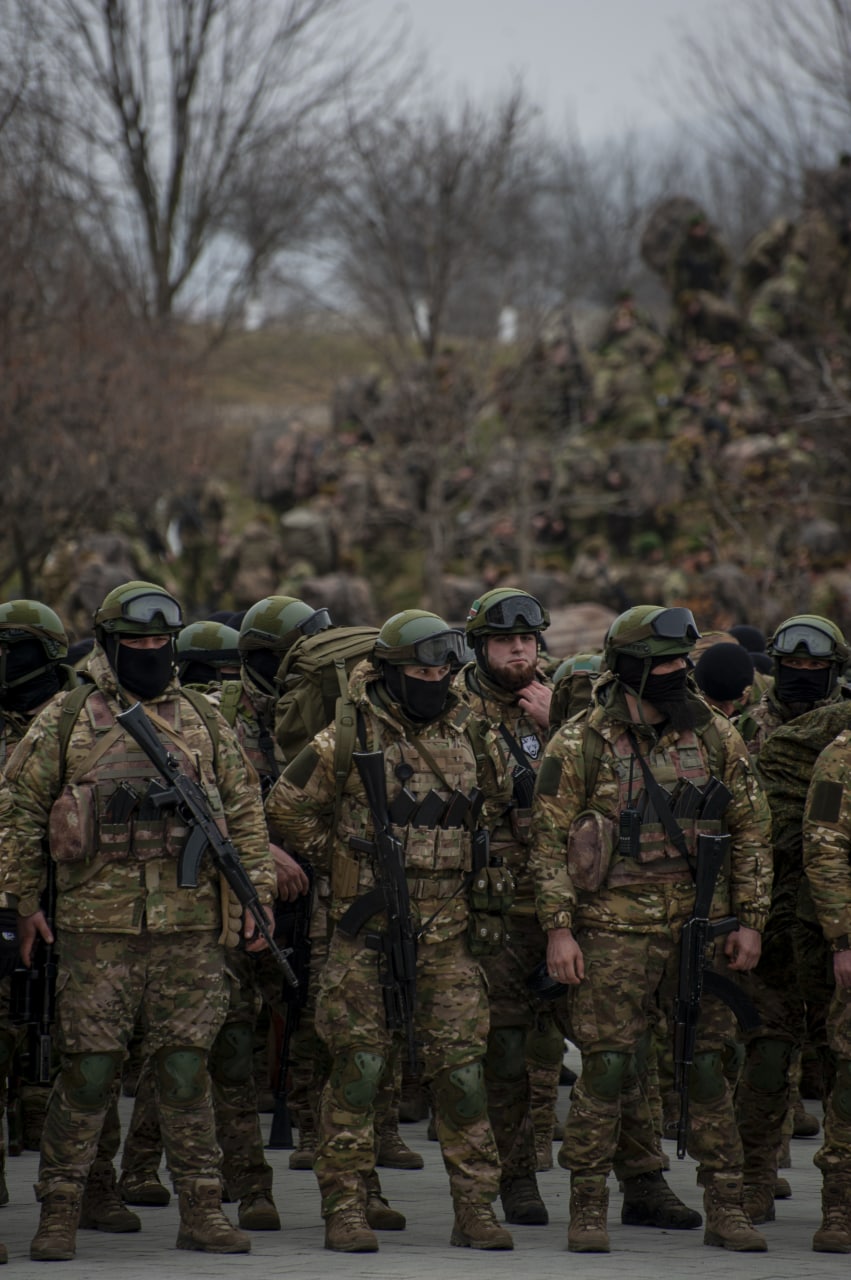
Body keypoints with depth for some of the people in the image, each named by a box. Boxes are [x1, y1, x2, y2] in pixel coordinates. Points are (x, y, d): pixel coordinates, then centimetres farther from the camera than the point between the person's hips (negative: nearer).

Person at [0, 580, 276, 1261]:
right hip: (97, 924, -2)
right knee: (89, 1069, -3)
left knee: (187, 1065, 3)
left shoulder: (202, 721, 13)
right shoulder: (67, 719, 5)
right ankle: (59, 1212, 4)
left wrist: (255, 892, 8)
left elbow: (245, 810, 16)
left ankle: (203, 1210, 9)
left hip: (191, 922, 2)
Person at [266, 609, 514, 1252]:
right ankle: (347, 1207, 4)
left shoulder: (466, 735, 8)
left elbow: (510, 796, 23)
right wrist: (338, 860, 3)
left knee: (461, 1066, 2)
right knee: (359, 1069, -1)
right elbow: (288, 807, 3)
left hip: (447, 931, 3)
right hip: (367, 931, -3)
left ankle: (476, 1208, 6)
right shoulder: (349, 739, -4)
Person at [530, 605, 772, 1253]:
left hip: (699, 927, 3)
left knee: (709, 1067, 5)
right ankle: (588, 1211, 5)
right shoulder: (581, 744, -4)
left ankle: (726, 1209, 11)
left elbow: (751, 832, 10)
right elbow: (550, 840, -3)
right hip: (613, 931, -3)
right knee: (605, 1070, -4)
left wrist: (749, 921, 5)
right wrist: (558, 930, -9)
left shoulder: (714, 736, 6)